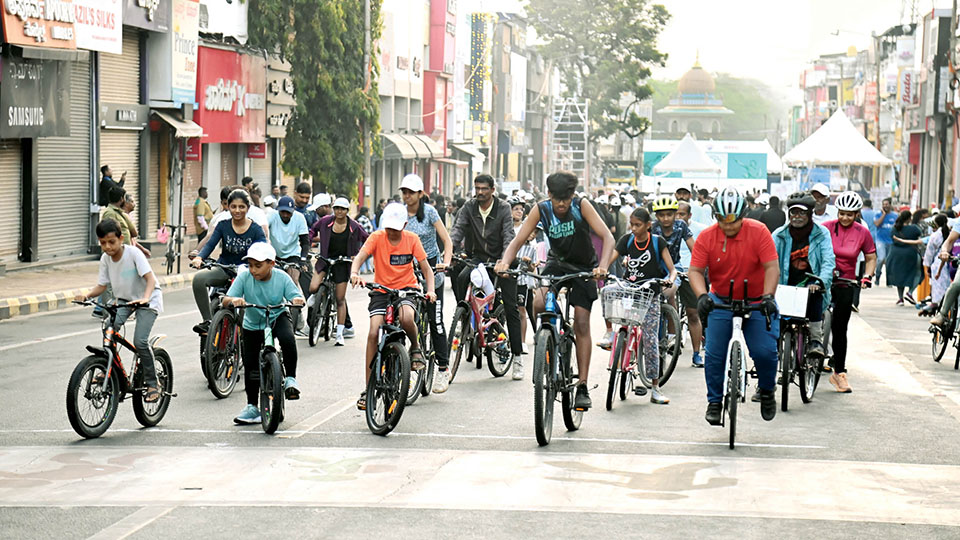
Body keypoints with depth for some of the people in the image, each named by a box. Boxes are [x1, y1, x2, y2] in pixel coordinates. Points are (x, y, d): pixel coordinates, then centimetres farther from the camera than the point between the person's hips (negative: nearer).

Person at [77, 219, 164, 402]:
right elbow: (102, 285, -1)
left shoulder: (133, 253, -22)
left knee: (140, 341, -19)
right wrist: (87, 295, -21)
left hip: (147, 300, -5)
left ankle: (152, 384, -3)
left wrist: (145, 298, -46)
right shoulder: (105, 259, -5)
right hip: (123, 299, 5)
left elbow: (150, 278, -28)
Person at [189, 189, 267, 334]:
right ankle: (207, 321, -23)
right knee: (199, 278, -28)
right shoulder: (223, 226, -1)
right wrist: (199, 258, -32)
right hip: (223, 270, 1)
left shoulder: (256, 230, -5)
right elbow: (210, 244, -11)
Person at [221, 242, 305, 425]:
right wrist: (234, 300, -45)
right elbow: (225, 300, -22)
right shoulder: (244, 278, -17)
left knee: (288, 339, -34)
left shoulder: (282, 278, -16)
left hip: (278, 318, -2)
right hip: (252, 325, 2)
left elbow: (296, 296, -20)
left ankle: (290, 378, -12)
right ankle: (252, 407, 17)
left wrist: (298, 300, -44)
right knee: (250, 367, 0)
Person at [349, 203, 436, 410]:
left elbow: (426, 268, -2)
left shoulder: (411, 239, -4)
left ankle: (415, 347, 1)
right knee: (374, 332, -15)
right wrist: (354, 273, -43)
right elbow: (360, 256, -21)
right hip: (381, 290, 1)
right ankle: (367, 388, -8)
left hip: (406, 288, -1)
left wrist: (430, 290, -19)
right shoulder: (377, 237, -7)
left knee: (406, 318, -35)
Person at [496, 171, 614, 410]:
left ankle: (582, 387, -3)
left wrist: (602, 266, -48)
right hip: (557, 262, 2)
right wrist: (505, 262, -39)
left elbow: (607, 237, -31)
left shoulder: (581, 206, -23)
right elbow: (518, 241, -18)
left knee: (582, 324, -7)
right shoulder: (541, 210, -17)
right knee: (539, 305, -26)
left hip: (584, 269, -2)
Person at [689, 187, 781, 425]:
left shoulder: (758, 232, -13)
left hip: (756, 301, -1)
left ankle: (767, 391, 16)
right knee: (714, 354, -4)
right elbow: (695, 270, -12)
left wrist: (768, 296, -31)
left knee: (765, 351, -12)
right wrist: (702, 296, -31)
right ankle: (714, 402, 12)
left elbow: (771, 267, -17)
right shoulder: (706, 237, -9)